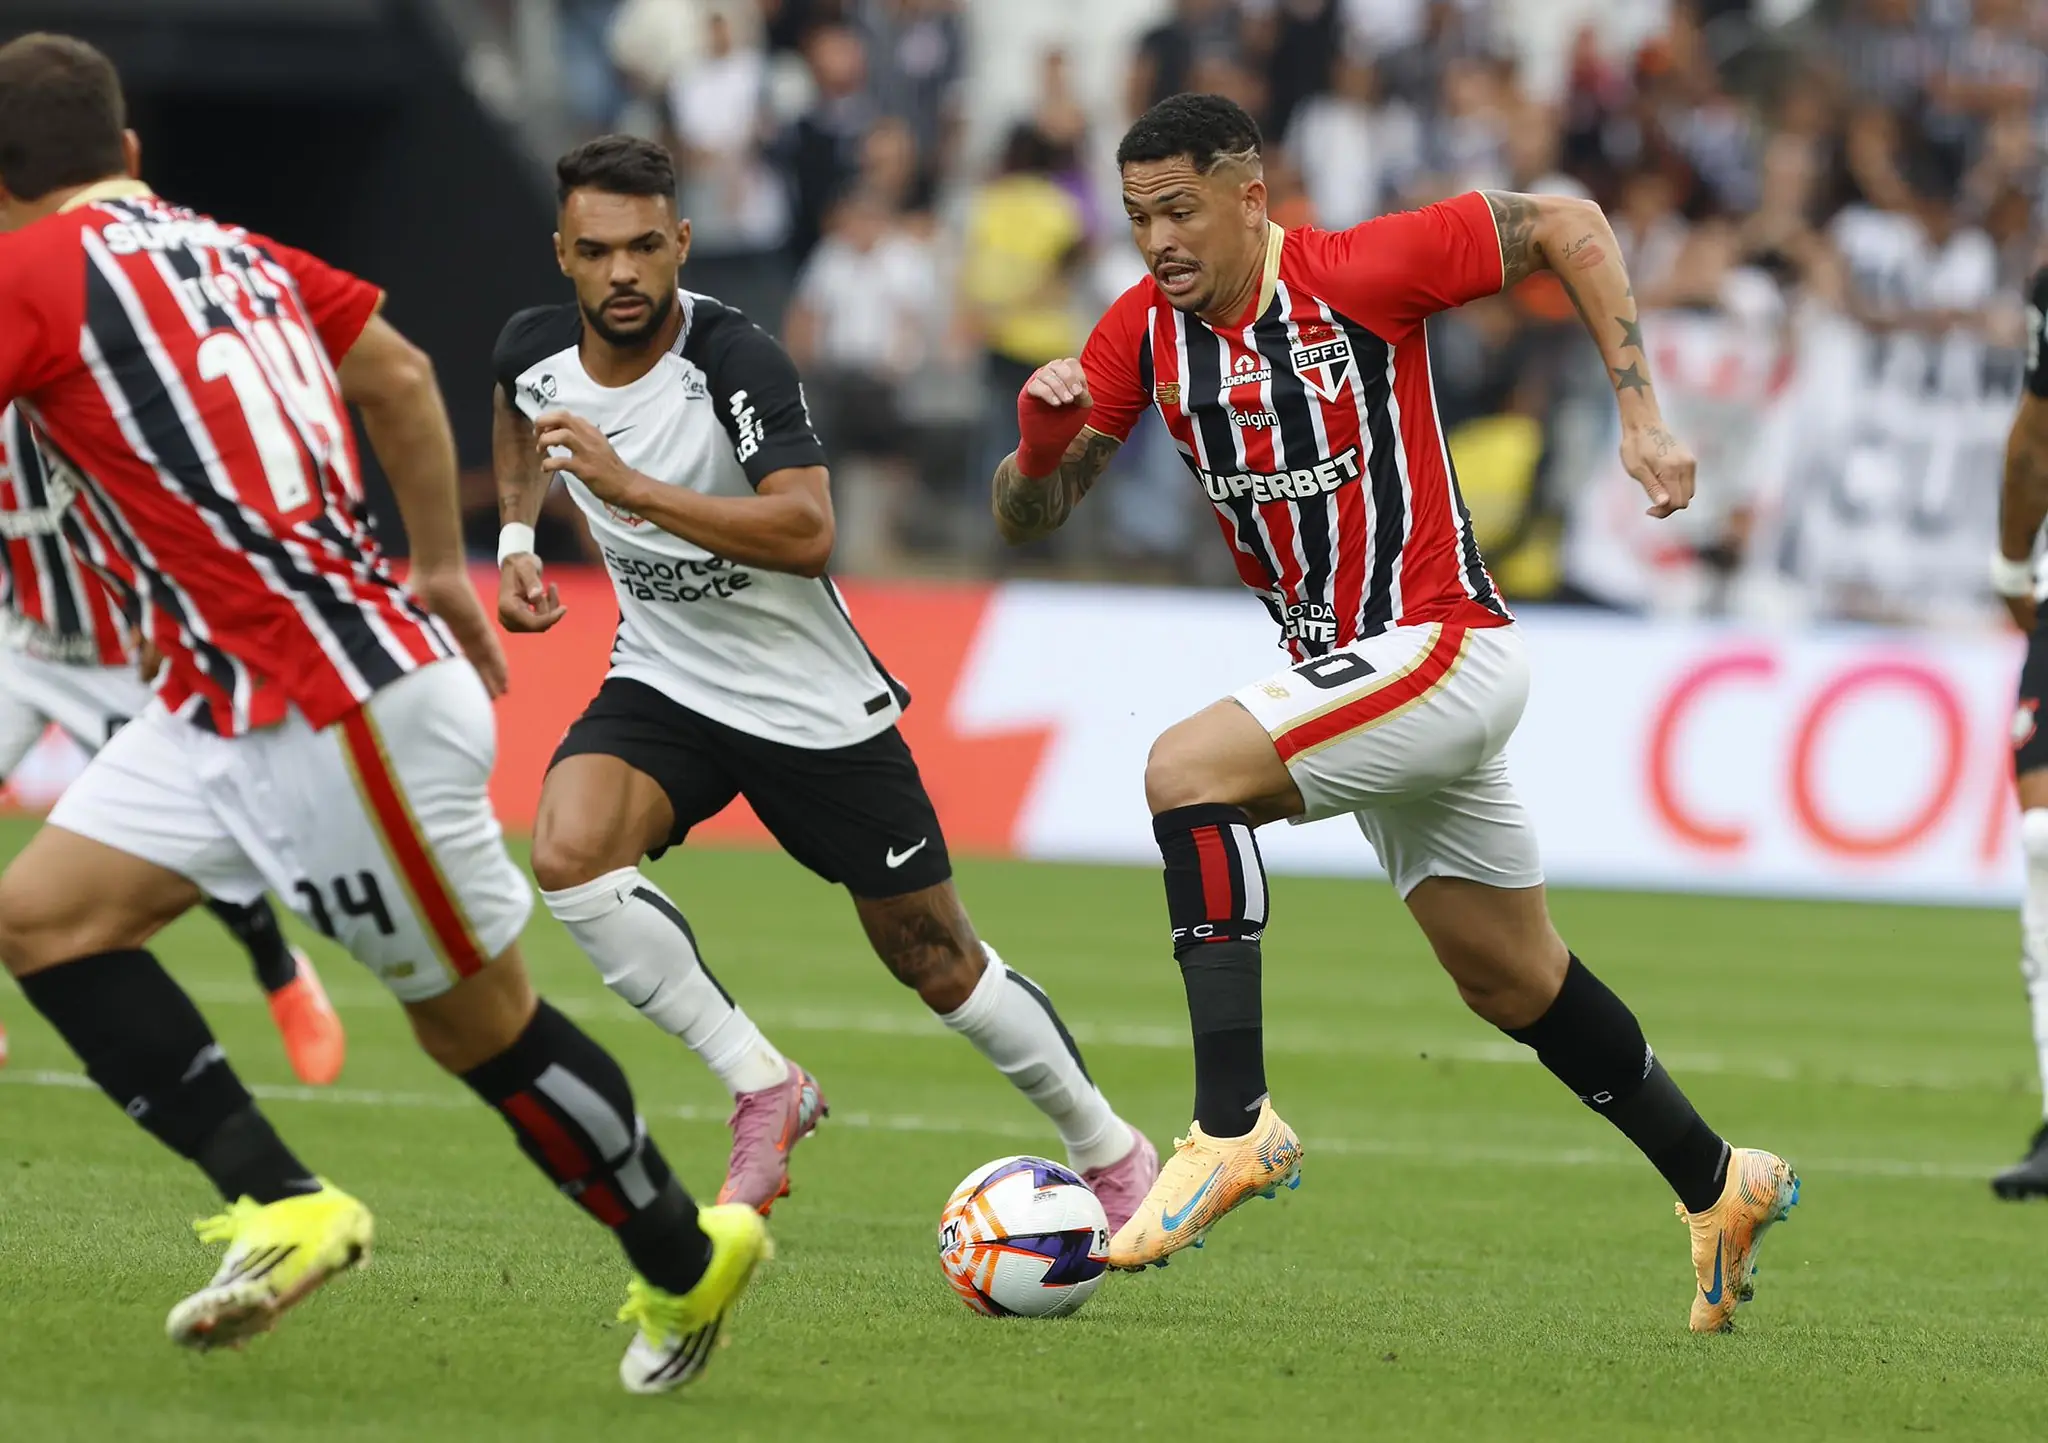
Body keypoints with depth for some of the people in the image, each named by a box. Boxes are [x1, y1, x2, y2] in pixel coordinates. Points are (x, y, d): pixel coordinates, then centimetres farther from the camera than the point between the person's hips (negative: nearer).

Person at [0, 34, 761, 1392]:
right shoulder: (233, 251, 13)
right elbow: (400, 374, 23)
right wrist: (440, 568, 32)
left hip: (346, 711, -9)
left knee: (479, 1021, 5)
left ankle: (687, 1261, 22)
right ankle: (285, 1207, -1)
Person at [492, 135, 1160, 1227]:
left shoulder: (737, 360, -26)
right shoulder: (535, 349, -8)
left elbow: (807, 534, -38)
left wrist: (633, 488, -43)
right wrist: (516, 540, 7)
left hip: (815, 706, -4)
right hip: (662, 681, 4)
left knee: (934, 960, 5)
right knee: (567, 851, -27)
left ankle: (1108, 1151, 28)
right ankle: (763, 1089, -12)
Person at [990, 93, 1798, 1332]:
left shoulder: (1356, 274, -16)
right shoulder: (1145, 330, 1)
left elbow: (1568, 226, -8)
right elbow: (1027, 519, 4)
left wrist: (1642, 417, -11)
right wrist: (1042, 434, -19)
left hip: (1440, 649, -8)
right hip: (1346, 673, 8)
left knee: (1187, 771, -26)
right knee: (1515, 984, 16)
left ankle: (1234, 1125, -27)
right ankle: (1719, 1187, 32)